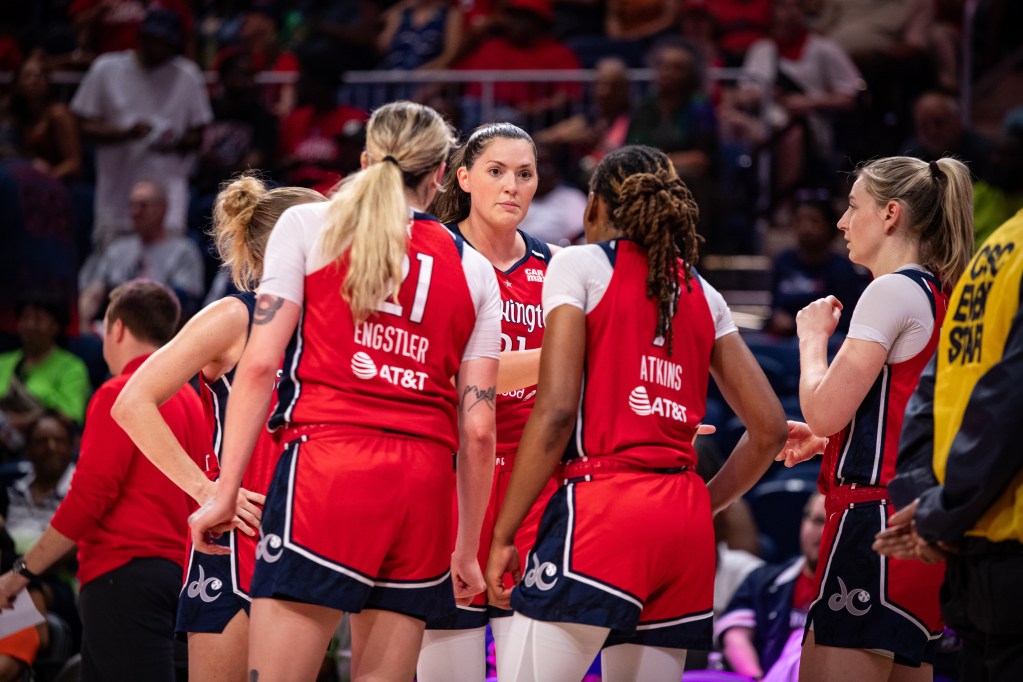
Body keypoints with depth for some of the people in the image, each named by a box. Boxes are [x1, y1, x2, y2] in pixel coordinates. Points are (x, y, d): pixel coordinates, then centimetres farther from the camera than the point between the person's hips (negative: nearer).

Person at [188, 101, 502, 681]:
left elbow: (260, 365, -2)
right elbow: (477, 428, 10)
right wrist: (468, 549, 17)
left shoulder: (307, 225, 7)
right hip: (424, 485, 3)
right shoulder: (475, 271, 14)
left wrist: (226, 491, -1)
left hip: (327, 466, -3)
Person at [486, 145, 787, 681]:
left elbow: (555, 411, -8)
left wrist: (502, 535, -6)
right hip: (685, 523, 6)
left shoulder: (579, 265, 2)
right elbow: (769, 428, 15)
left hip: (603, 505, -6)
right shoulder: (701, 293, 18)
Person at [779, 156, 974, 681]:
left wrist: (813, 336, 2)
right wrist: (822, 439, 20)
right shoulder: (944, 298, 17)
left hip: (875, 517, -10)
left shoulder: (893, 290, -10)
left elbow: (824, 412, -15)